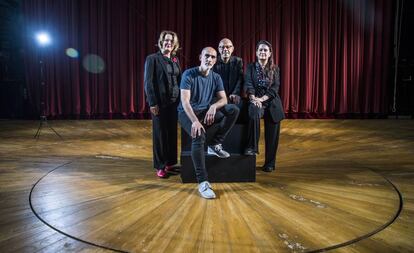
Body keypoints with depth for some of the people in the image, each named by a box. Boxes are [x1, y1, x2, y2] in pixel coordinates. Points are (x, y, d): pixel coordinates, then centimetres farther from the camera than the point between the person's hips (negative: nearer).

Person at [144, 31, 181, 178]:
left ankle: (169, 162, 21)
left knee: (172, 133, 8)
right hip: (160, 102, -5)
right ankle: (160, 167, 12)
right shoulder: (152, 59, -2)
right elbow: (148, 82, -7)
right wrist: (152, 103, -13)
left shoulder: (175, 60, 13)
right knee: (160, 134, 2)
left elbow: (179, 80, 15)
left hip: (174, 102, 5)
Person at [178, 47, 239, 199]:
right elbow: (185, 101, -20)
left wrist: (213, 106, -24)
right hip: (188, 113, -5)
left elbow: (223, 99, 0)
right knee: (199, 136, -35)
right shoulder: (189, 74, -10)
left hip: (206, 112, 5)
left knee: (233, 110, -16)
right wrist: (195, 121, -35)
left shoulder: (216, 77, 6)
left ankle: (215, 145, -9)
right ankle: (202, 182, -30)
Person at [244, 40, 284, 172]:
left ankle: (270, 163, 17)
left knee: (272, 135, 1)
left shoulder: (275, 69, 7)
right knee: (254, 112, -38)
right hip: (256, 100, -1)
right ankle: (252, 147, -30)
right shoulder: (250, 67, 6)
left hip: (272, 103, 2)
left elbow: (275, 88, -4)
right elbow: (248, 84, -8)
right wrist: (253, 98, -27)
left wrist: (262, 99, -19)